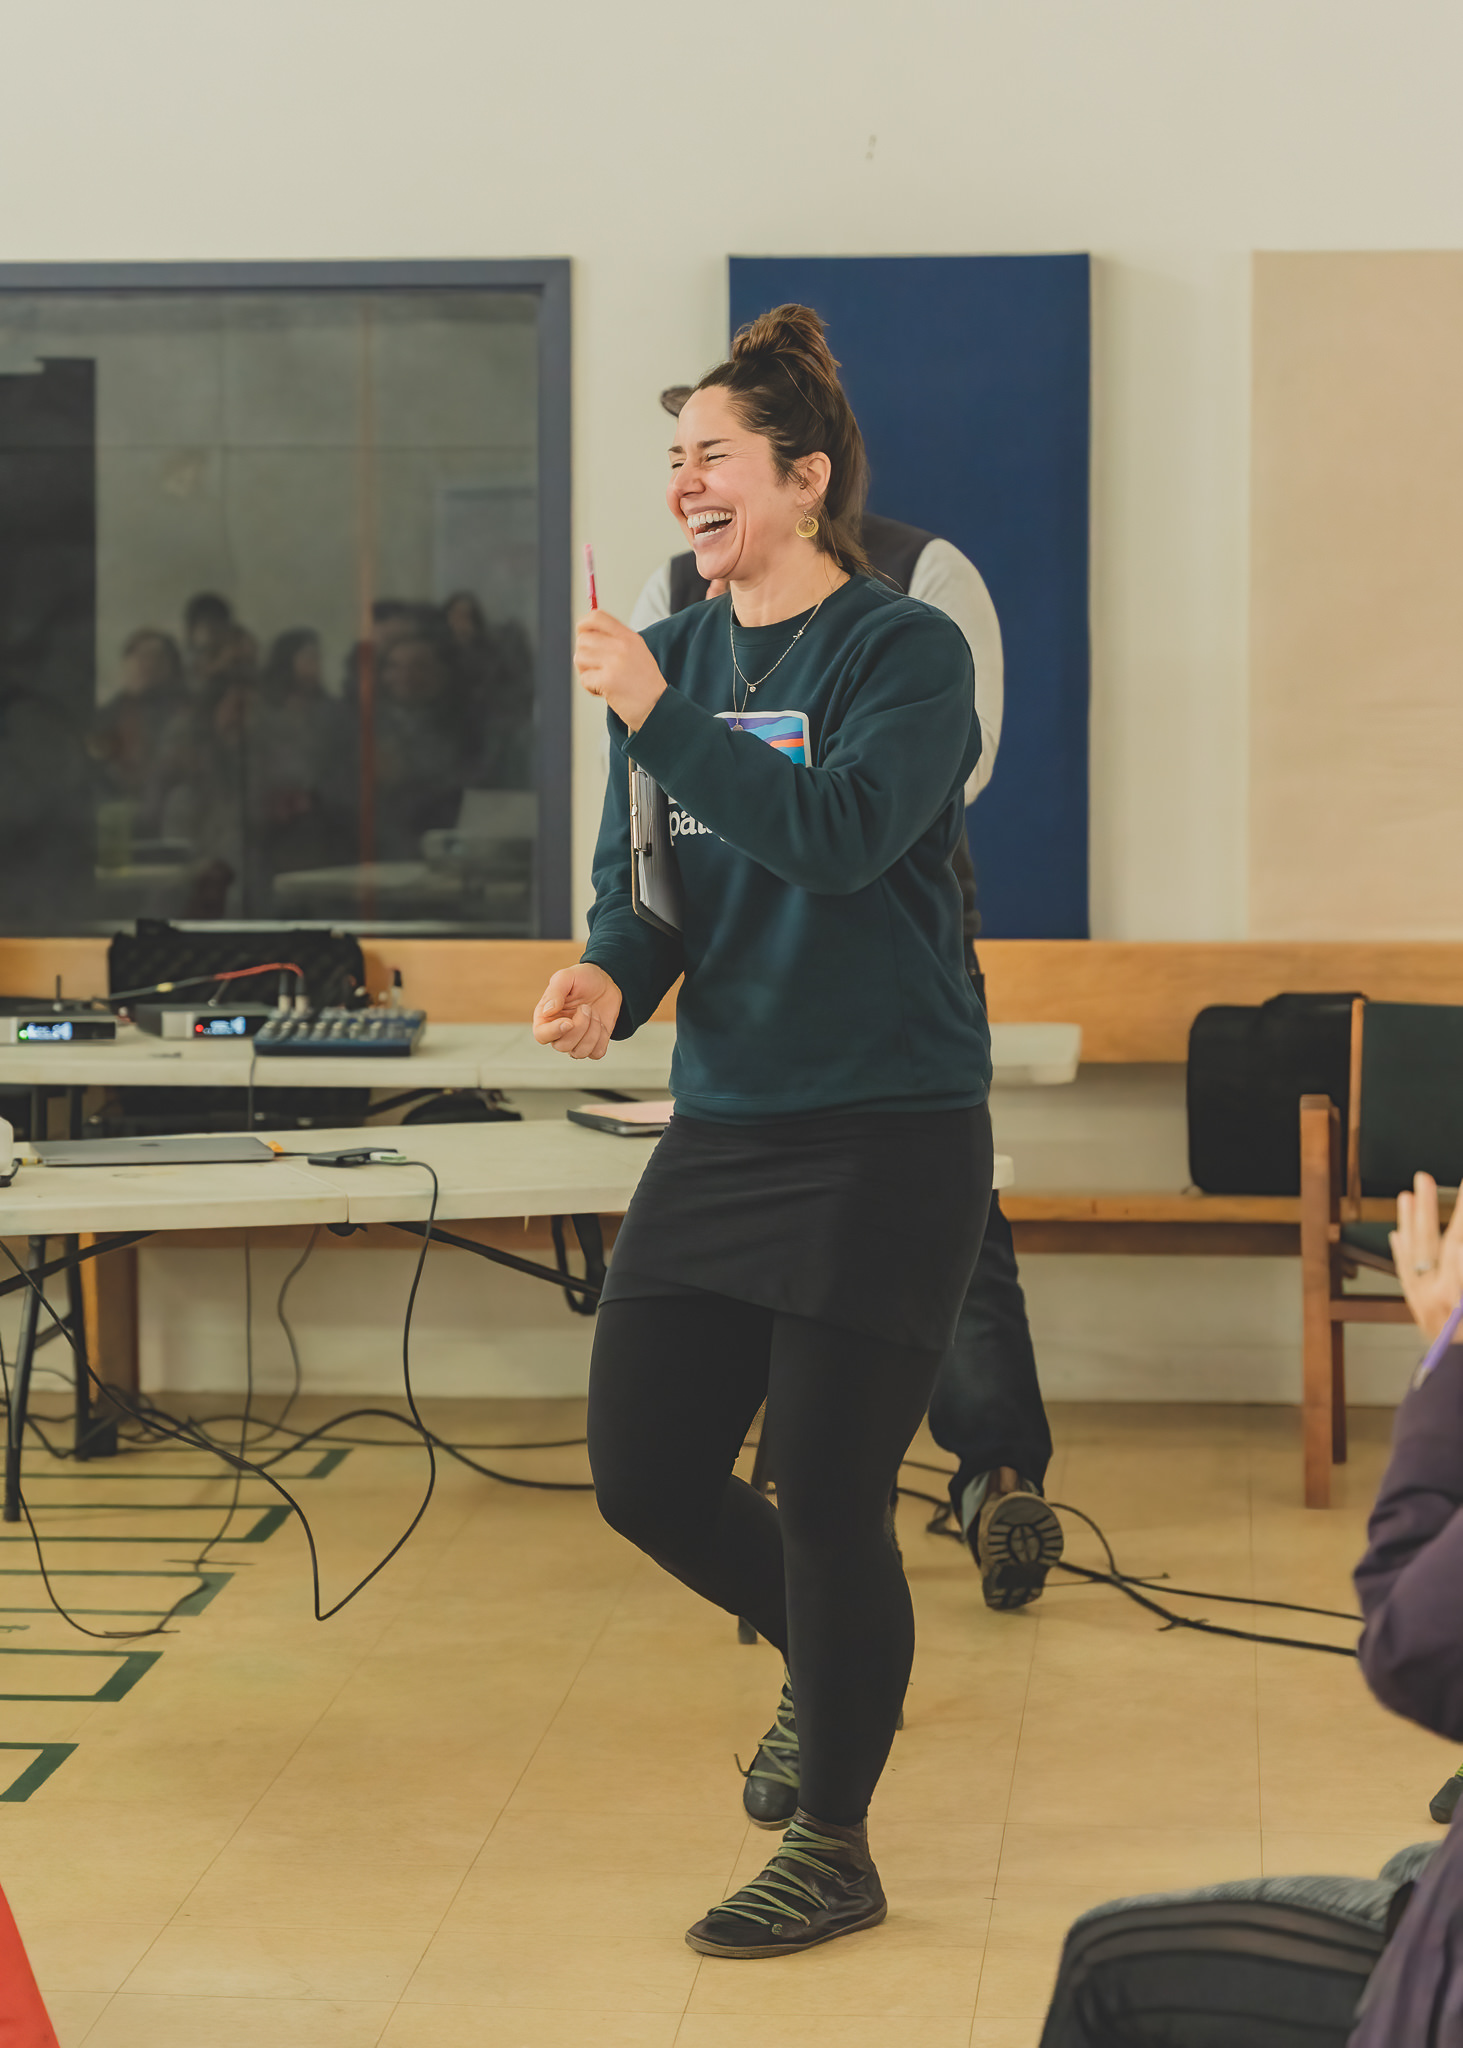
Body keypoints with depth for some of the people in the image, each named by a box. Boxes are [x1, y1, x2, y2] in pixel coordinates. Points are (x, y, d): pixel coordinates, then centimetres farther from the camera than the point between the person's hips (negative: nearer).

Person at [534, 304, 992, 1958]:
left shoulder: (906, 650, -7)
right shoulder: (673, 657, 10)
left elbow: (846, 831, -23)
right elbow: (640, 880, 12)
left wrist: (660, 721, -26)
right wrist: (607, 976, -10)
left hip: (887, 1128, -6)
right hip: (723, 1124, 6)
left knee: (827, 1495, -3)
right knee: (642, 1470, 6)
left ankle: (834, 1851, 15)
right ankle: (828, 1658, 36)